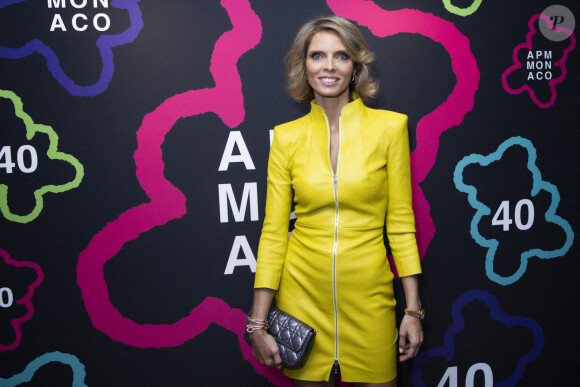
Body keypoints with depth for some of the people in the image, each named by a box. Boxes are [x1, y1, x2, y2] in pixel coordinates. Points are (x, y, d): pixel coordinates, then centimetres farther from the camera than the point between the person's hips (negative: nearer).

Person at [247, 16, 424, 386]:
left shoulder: (389, 126, -3)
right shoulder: (287, 137, -1)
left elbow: (401, 223, 0)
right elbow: (274, 232, 0)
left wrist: (413, 309, -2)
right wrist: (258, 322, -3)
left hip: (367, 293, 0)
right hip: (303, 292, 1)